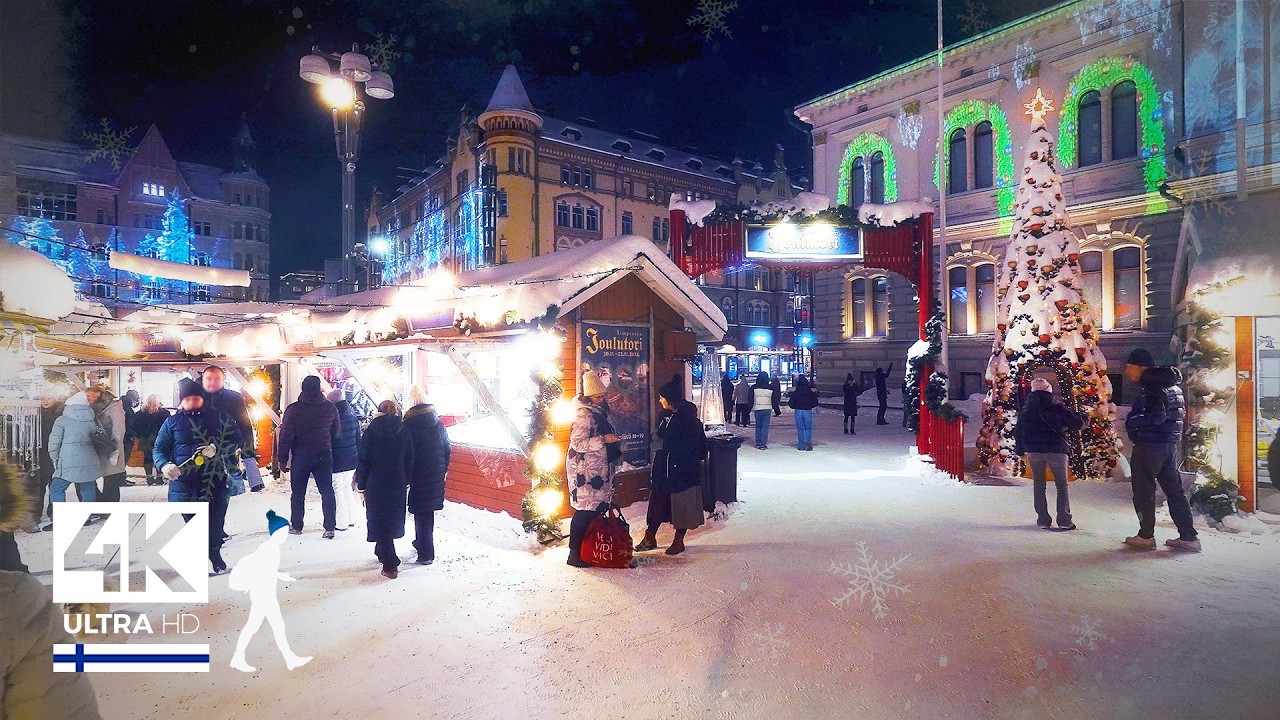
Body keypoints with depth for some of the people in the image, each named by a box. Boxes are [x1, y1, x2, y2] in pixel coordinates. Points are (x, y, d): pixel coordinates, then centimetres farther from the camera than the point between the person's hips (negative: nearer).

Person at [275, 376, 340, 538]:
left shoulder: (293, 409, -10)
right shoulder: (330, 408, -3)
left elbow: (285, 436, -9)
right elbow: (336, 432, 6)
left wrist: (282, 459, -2)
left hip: (301, 456, -1)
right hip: (324, 456, 2)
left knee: (298, 493, 12)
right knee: (327, 491, 5)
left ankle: (296, 526, 21)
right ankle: (330, 528, 2)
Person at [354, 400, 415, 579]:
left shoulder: (371, 431, -8)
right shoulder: (404, 432, -1)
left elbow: (363, 461, -6)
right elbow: (409, 460, 4)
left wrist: (361, 485, 2)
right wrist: (406, 482, 13)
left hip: (375, 485, -3)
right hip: (397, 485, 3)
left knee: (380, 521, 1)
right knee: (393, 519, 19)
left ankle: (391, 565, -4)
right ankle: (383, 553, 37)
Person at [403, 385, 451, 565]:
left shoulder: (408, 425, -13)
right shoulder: (438, 424, 1)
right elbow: (447, 449, 7)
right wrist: (443, 470, 17)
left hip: (417, 475, -5)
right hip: (436, 474, 5)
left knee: (421, 512, 2)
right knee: (427, 511, 19)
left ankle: (427, 554, 5)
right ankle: (421, 542, 37)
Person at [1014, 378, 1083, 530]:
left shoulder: (1025, 411, 6)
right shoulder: (1057, 409, -4)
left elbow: (1018, 432, 8)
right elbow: (1078, 424, -3)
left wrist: (1020, 451, 15)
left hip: (1034, 451, 2)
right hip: (1056, 451, -2)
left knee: (1039, 486, 11)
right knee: (1062, 485, 8)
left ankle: (1043, 520, 8)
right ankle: (1064, 520, 4)